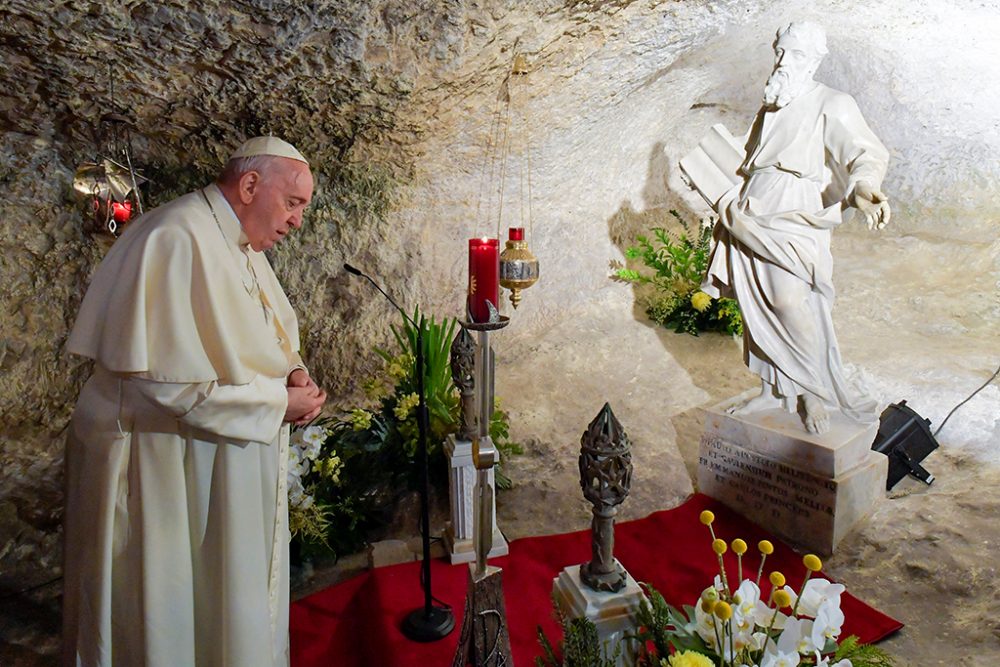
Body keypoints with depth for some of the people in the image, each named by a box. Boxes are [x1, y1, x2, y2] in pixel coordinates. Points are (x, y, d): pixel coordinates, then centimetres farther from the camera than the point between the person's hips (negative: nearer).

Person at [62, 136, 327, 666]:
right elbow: (169, 378, -27)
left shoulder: (242, 244, 7)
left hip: (231, 459, 9)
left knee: (237, 607, 21)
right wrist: (276, 401, -19)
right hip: (162, 464, -9)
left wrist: (291, 371, -4)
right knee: (169, 617, 11)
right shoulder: (178, 240, -22)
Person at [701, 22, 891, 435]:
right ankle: (773, 390, 19)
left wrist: (863, 186, -38)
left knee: (790, 301, -21)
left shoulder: (831, 106, -3)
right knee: (757, 304, 6)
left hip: (793, 220, -7)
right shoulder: (770, 110, 19)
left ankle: (816, 395, -3)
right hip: (752, 220, 7)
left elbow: (867, 152, -18)